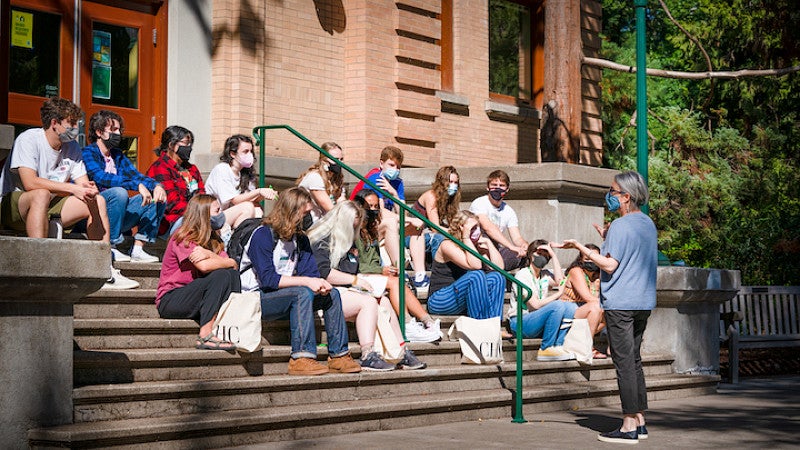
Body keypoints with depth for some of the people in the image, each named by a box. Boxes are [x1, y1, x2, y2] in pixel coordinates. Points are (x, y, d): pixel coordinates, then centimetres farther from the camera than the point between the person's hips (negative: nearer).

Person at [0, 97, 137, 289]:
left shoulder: (72, 147, 6)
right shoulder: (28, 140, -16)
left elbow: (83, 184, 3)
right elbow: (30, 183, -28)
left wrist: (89, 189, -24)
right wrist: (73, 189, -29)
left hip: (49, 208, 7)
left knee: (97, 201, -5)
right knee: (41, 195, -39)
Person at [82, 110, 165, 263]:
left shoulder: (118, 155, 17)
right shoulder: (87, 153, -8)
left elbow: (135, 175, 9)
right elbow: (101, 177, -25)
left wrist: (156, 185, -13)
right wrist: (137, 185, -32)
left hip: (115, 215, 8)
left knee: (157, 196, 2)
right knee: (119, 192, -34)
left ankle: (138, 248, -8)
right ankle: (109, 248, -27)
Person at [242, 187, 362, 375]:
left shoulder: (300, 238, 11)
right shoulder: (263, 236, -14)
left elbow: (310, 271, 4)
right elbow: (268, 279, -23)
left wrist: (320, 283, -21)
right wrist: (307, 281, -27)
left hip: (283, 299, 8)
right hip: (256, 298, -8)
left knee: (331, 294, -7)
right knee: (302, 293, -32)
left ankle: (338, 355, -9)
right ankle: (302, 358, -37)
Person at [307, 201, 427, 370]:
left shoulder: (347, 242, 25)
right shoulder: (320, 241, -5)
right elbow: (323, 272, -16)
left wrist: (364, 281, 8)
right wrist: (355, 280, -13)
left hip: (347, 292, 9)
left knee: (383, 301, -13)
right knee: (368, 302, -29)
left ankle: (402, 353, -17)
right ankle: (368, 357, -38)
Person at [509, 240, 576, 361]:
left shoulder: (545, 274, 16)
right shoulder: (522, 275, -8)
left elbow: (558, 281, -8)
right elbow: (535, 304, -15)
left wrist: (553, 255, -5)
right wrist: (558, 294, -10)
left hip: (537, 322, 7)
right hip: (519, 323, -7)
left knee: (567, 307, -14)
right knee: (557, 306, -27)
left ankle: (558, 346, -17)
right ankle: (546, 349, -21)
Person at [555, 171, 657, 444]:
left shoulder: (620, 226, -14)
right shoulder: (648, 224, 13)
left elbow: (610, 265, -17)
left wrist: (581, 248, -9)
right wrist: (607, 240, 23)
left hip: (620, 304, -9)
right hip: (643, 302, 9)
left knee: (624, 362, -6)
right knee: (634, 360, 14)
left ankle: (629, 427, -5)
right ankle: (639, 422, 17)